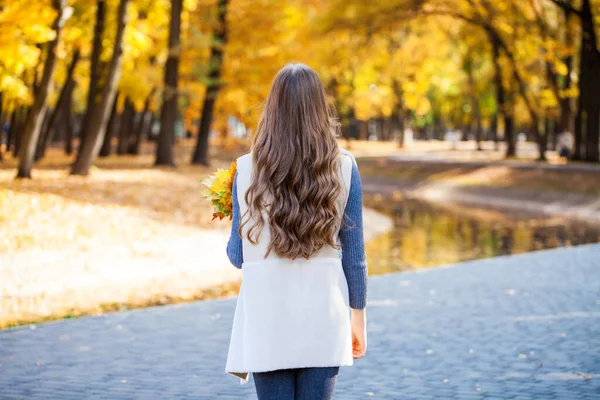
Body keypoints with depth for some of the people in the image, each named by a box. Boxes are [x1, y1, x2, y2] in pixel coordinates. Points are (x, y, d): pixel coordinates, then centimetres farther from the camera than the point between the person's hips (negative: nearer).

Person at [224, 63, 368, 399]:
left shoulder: (247, 170, -4)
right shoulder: (344, 167, -3)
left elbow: (238, 255, 1)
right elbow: (354, 255, 0)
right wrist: (359, 320, 11)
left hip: (267, 319, 0)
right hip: (323, 317, 0)